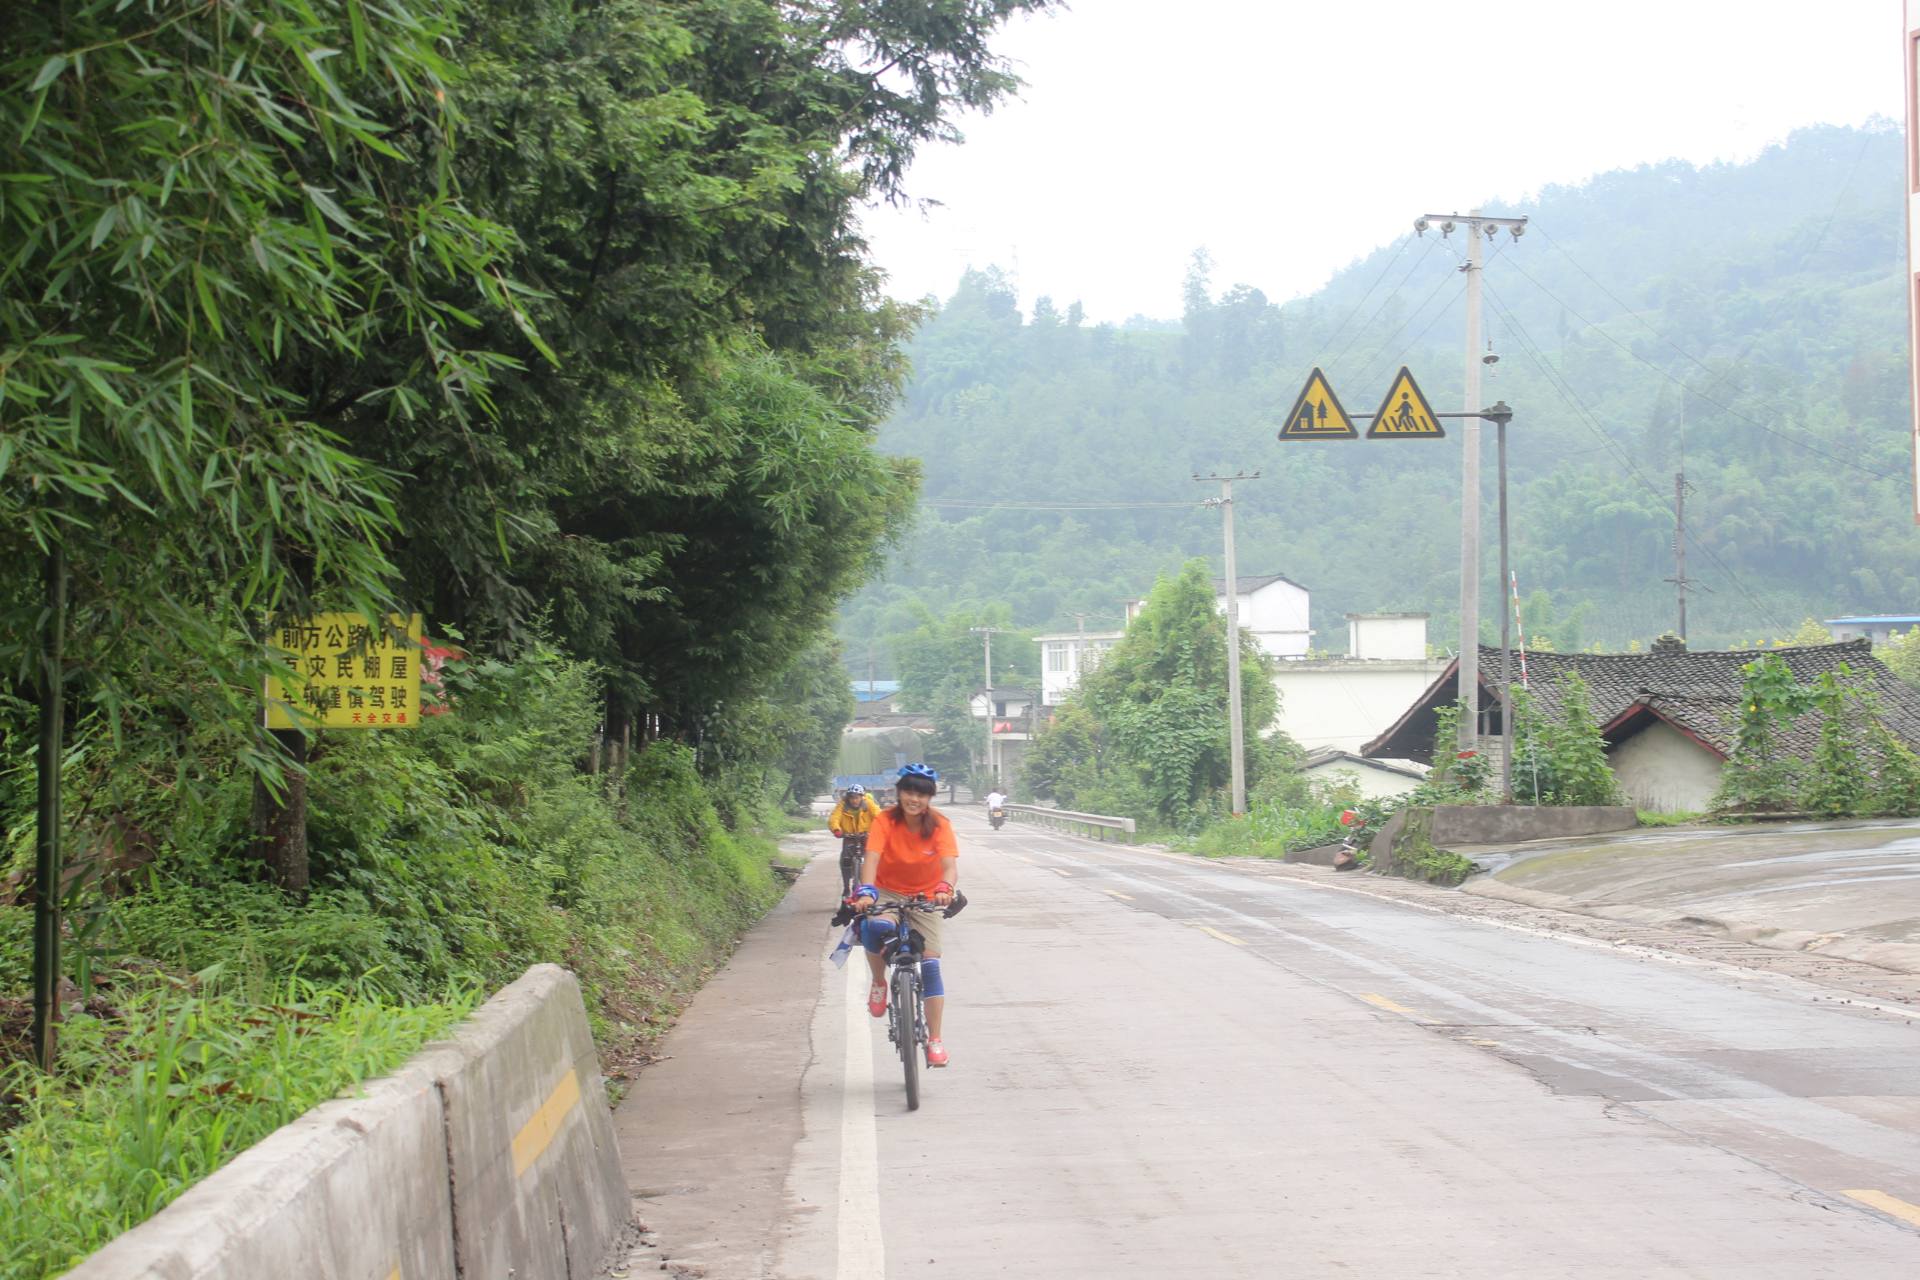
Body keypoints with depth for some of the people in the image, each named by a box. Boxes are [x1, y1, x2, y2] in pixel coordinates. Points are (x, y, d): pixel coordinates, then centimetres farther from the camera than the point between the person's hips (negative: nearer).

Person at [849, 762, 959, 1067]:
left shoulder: (939, 824, -16)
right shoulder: (885, 822, -18)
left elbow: (950, 863, -29)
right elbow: (871, 859, -31)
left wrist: (944, 889, -51)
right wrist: (866, 892, -49)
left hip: (926, 897, 1)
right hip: (888, 892, -1)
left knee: (931, 964, -10)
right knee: (873, 928, -35)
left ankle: (935, 1040, -1)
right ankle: (879, 982, -6)